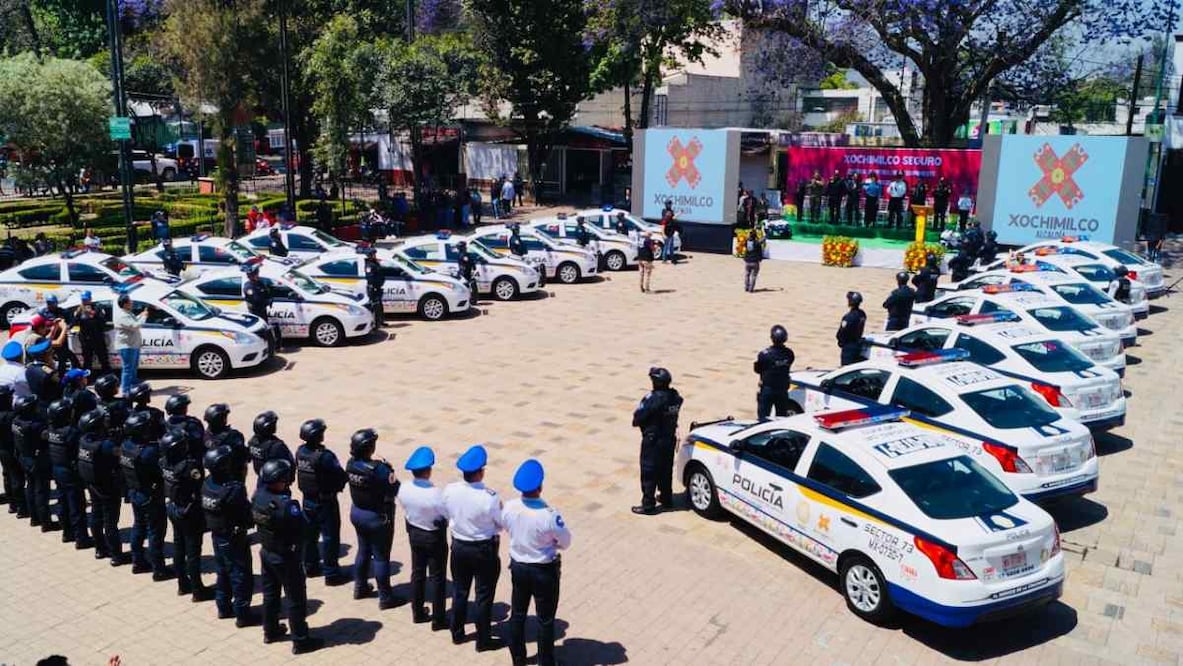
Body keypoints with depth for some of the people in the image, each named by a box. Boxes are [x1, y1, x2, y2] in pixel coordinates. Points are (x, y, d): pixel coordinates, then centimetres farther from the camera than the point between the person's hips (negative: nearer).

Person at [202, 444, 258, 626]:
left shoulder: (207, 483, -7)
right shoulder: (234, 488, -30)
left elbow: (206, 508, 2)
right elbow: (246, 513, -21)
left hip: (216, 535, 8)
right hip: (234, 538, -7)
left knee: (222, 573, 23)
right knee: (241, 577, 5)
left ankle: (223, 607, 36)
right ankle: (242, 615, 13)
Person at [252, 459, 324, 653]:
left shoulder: (258, 496, -9)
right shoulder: (286, 505, -32)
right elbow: (300, 529, -25)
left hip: (266, 552, 8)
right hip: (285, 556, -7)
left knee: (270, 593, 24)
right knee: (296, 599, 6)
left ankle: (270, 631, 40)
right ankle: (300, 641, 16)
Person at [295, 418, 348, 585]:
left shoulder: (300, 451, -6)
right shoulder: (325, 456, -27)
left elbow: (298, 471, 6)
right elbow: (341, 477, -22)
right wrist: (338, 485, -1)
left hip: (308, 500, 7)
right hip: (325, 502, -7)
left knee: (310, 533, 20)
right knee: (330, 537, 4)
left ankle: (310, 566, 34)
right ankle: (331, 573, 10)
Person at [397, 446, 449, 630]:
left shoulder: (404, 489, -16)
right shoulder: (435, 494, -31)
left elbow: (406, 511, -1)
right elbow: (448, 516, -19)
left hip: (414, 534, 5)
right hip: (434, 537, -5)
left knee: (417, 573, 21)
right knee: (437, 577, 10)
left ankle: (418, 613, 36)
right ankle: (438, 620, 20)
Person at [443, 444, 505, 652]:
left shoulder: (450, 490, -15)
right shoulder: (490, 496, -28)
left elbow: (447, 515, 2)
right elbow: (502, 523, -13)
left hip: (458, 546, 4)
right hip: (484, 549, -4)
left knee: (459, 591, 21)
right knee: (484, 596, 11)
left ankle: (457, 633, 36)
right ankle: (483, 640, 23)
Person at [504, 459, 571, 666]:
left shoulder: (509, 508, -16)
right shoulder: (550, 515, -30)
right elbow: (566, 542, -14)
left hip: (518, 567, 5)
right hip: (544, 571, -4)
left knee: (517, 614, 22)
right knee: (545, 620, 13)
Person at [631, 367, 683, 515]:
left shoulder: (653, 398, -25)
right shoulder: (675, 397, -2)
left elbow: (638, 416, -18)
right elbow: (674, 416, 5)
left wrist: (636, 421, 2)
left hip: (652, 440, -7)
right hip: (669, 438, 7)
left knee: (649, 472, 3)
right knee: (666, 470, 21)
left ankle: (648, 505, 8)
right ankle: (666, 498, 33)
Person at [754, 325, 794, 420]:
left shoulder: (765, 354, -19)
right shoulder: (789, 354, -8)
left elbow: (757, 369, -6)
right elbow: (788, 368, 4)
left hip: (767, 389, -4)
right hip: (783, 390, 4)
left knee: (763, 416, 2)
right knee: (782, 417, 15)